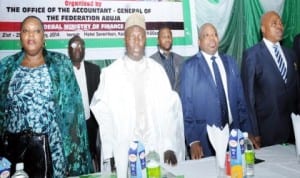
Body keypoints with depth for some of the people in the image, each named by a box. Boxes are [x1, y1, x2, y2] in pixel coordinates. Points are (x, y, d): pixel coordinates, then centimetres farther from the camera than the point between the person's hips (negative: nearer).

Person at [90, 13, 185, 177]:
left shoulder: (158, 70, 2)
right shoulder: (110, 73, -3)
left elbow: (169, 109, 0)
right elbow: (103, 113, -2)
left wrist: (170, 146, -7)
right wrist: (109, 154, -4)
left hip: (157, 151, 2)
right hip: (124, 154, -1)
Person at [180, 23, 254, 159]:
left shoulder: (230, 62, 9)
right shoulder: (190, 66, -4)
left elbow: (240, 99, 10)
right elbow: (186, 105, -7)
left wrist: (247, 131, 6)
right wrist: (193, 140, -11)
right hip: (205, 137, -4)